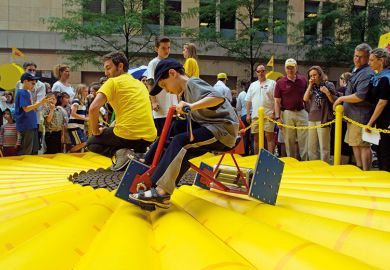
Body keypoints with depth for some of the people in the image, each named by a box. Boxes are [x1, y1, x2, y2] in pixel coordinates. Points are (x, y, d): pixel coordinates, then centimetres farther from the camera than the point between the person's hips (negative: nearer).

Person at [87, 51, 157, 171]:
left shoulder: (113, 82, -1)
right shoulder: (140, 84, 20)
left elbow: (93, 108, -12)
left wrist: (95, 131, 2)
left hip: (127, 134, -6)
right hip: (149, 137, 6)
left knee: (91, 143, 20)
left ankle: (119, 152, -7)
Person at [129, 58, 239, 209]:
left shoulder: (193, 83, -12)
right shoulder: (186, 91, 20)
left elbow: (218, 97, -31)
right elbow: (195, 118, 13)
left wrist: (191, 106, -41)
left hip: (223, 128, -10)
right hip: (209, 128, 10)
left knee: (180, 141, -25)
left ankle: (161, 192, -27)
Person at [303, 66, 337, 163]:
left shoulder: (329, 85, 0)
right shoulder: (312, 87, 16)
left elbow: (334, 101, -3)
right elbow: (305, 99, 3)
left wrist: (327, 92, -17)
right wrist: (310, 85, 0)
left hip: (323, 118, -6)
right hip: (312, 118, 6)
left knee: (324, 147, -6)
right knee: (311, 146, 11)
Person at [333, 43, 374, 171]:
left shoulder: (367, 73, -16)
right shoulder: (356, 71, 17)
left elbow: (360, 96, -24)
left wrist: (341, 98, -14)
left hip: (360, 116, -11)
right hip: (353, 115, 11)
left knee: (363, 145, -6)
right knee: (355, 144, 16)